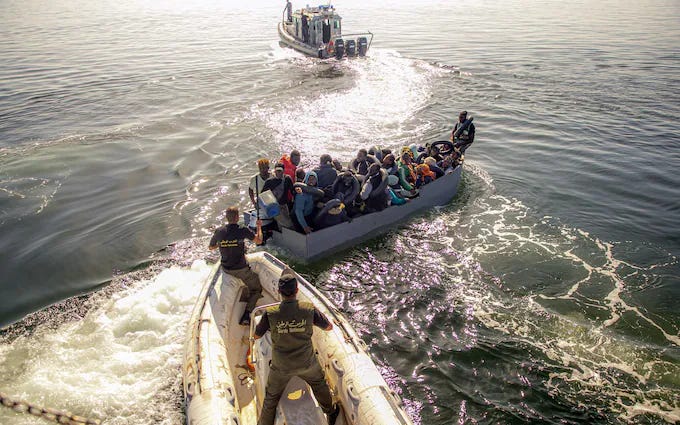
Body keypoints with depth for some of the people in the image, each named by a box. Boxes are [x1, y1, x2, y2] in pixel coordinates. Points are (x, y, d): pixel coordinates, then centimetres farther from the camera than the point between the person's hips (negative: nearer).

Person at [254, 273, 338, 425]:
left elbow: (256, 336, -7)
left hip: (281, 367, -1)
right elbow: (329, 327, -5)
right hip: (307, 364, 2)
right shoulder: (309, 309, -21)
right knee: (319, 384, 31)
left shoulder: (270, 313, -24)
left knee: (271, 398, 22)